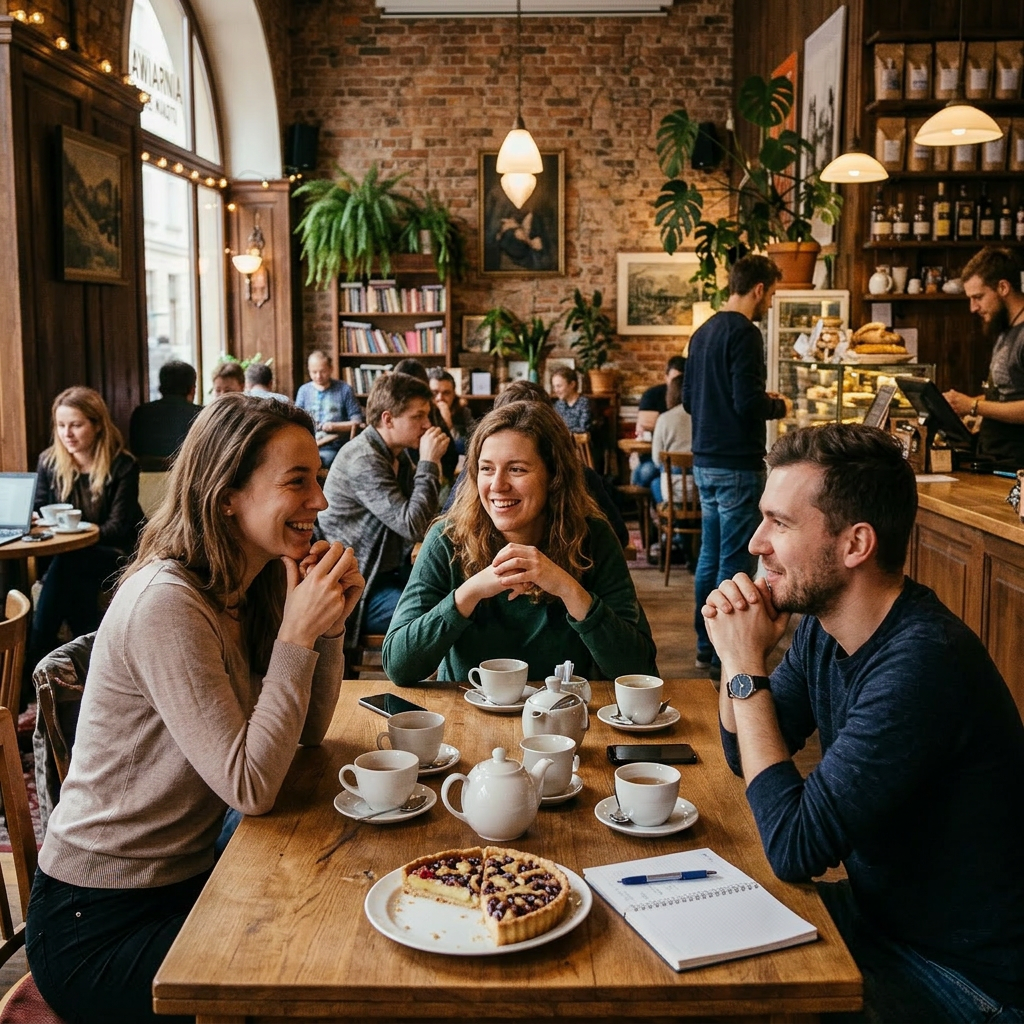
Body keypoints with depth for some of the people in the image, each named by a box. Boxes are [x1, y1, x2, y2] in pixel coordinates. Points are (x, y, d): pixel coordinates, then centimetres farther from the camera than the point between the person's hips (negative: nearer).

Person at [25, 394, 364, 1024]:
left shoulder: (253, 589, 0)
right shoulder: (166, 604, -26)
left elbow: (309, 733, 4)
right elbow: (251, 788, -27)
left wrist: (329, 623, -10)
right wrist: (297, 633, -27)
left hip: (186, 878, 8)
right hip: (96, 927, -7)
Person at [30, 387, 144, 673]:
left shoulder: (123, 465, -9)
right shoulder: (48, 461, 4)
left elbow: (117, 527, -12)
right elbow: (39, 510, 10)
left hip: (116, 555, -3)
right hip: (70, 555, 3)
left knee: (66, 563, -34)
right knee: (74, 580, -35)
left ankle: (34, 655, -30)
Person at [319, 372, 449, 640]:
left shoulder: (399, 456, 9)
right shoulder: (363, 459, -20)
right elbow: (413, 526, -24)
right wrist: (429, 462, -18)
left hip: (393, 572, 9)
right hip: (360, 587, -9)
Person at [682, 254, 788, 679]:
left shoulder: (703, 332, 14)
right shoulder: (744, 333, -14)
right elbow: (748, 402, -23)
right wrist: (777, 405, -1)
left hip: (705, 461, 9)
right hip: (737, 464, -9)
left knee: (710, 556, 15)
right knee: (735, 563, -3)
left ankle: (706, 646, 24)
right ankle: (726, 656, 3)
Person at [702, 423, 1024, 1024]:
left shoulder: (922, 664, -33)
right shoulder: (822, 626, -5)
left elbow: (794, 849, -30)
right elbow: (744, 754, 7)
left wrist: (748, 667, -25)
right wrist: (738, 652, -12)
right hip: (877, 912, 7)